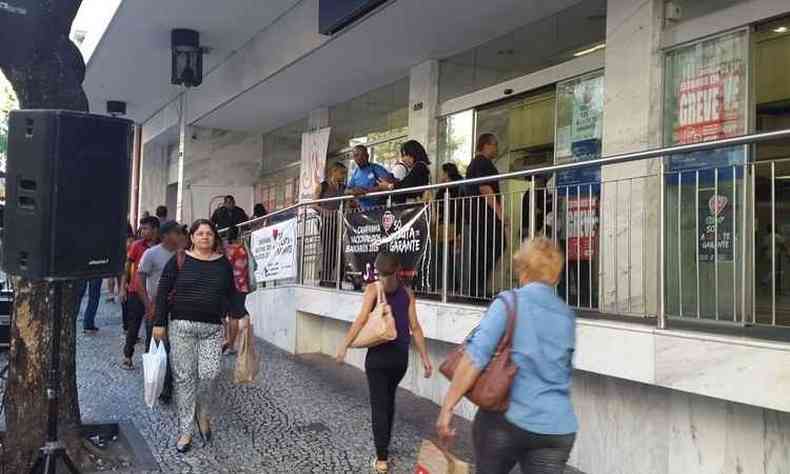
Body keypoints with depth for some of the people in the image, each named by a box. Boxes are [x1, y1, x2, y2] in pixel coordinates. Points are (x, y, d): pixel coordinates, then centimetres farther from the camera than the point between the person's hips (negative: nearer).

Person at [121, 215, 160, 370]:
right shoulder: (137, 245, -3)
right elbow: (128, 266, 2)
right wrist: (123, 287, -1)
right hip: (136, 291, -1)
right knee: (133, 325, 6)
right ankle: (127, 356, 17)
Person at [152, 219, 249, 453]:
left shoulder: (223, 263, 8)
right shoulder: (179, 260, 1)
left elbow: (231, 294, 13)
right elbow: (163, 291, 2)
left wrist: (241, 315, -1)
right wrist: (159, 323, -2)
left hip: (212, 329, 1)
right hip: (182, 326, -1)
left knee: (209, 374, -9)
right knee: (184, 378, 2)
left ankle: (203, 414, 21)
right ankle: (185, 430, 14)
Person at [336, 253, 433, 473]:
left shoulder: (373, 289, -7)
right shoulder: (407, 292, 1)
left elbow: (361, 319, -17)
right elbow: (415, 327, -2)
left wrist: (344, 346, -12)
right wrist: (425, 358, 1)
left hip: (378, 356, -4)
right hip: (400, 356, 4)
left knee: (379, 405, 2)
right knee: (389, 400, 22)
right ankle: (384, 445, 35)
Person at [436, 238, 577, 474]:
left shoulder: (510, 302, -7)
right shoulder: (568, 316, 9)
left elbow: (475, 357, -17)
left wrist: (447, 406, -14)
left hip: (506, 418, -3)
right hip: (556, 429, 3)